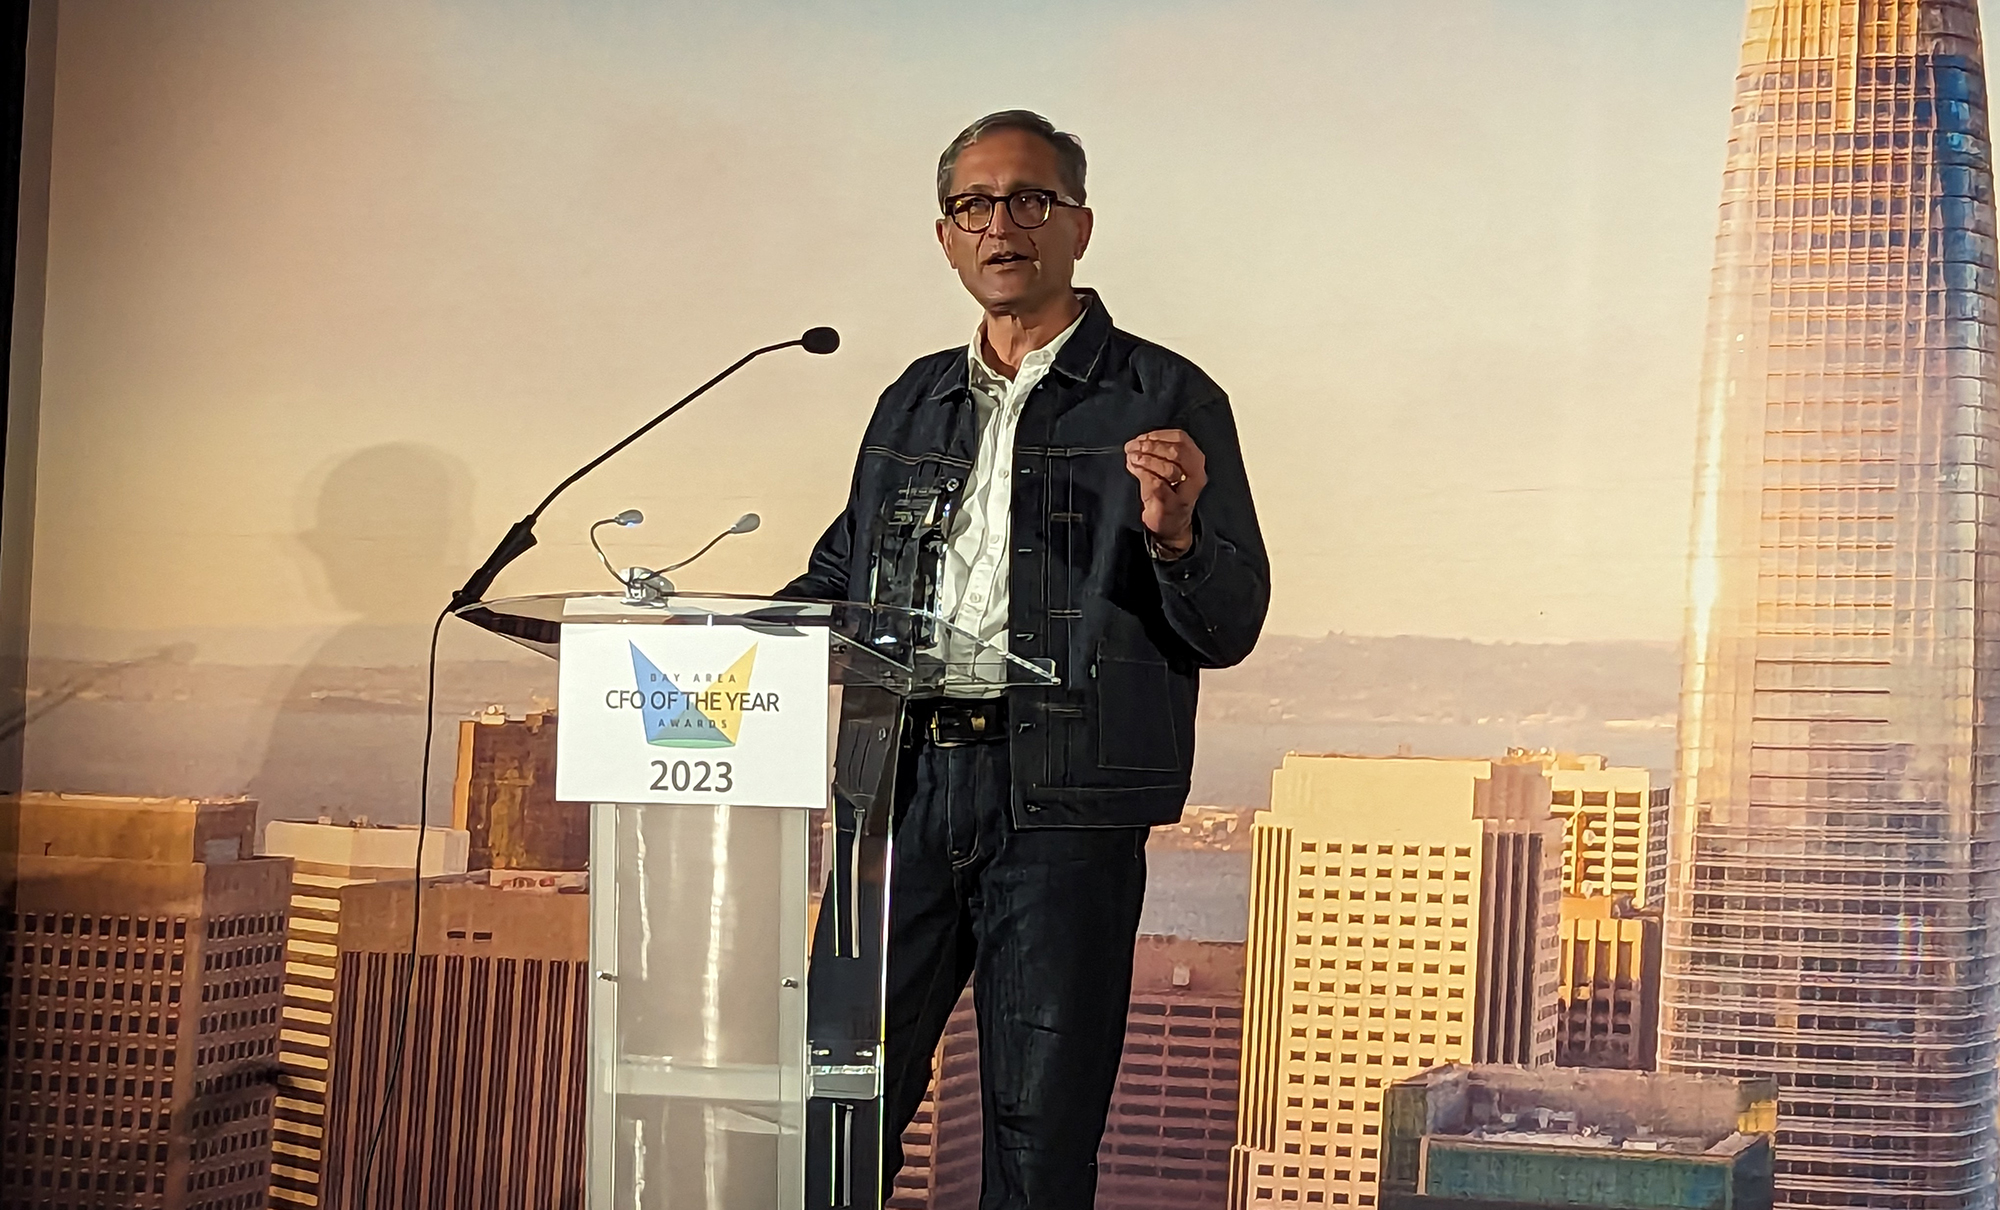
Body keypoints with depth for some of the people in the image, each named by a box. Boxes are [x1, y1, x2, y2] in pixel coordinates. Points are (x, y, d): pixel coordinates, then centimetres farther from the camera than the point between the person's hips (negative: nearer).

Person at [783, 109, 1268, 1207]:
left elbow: (1229, 626, -1)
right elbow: (838, 580, 25)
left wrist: (1173, 535, -21)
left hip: (1063, 800, -4)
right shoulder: (911, 405, 19)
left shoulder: (1169, 403, 4)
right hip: (904, 781, 4)